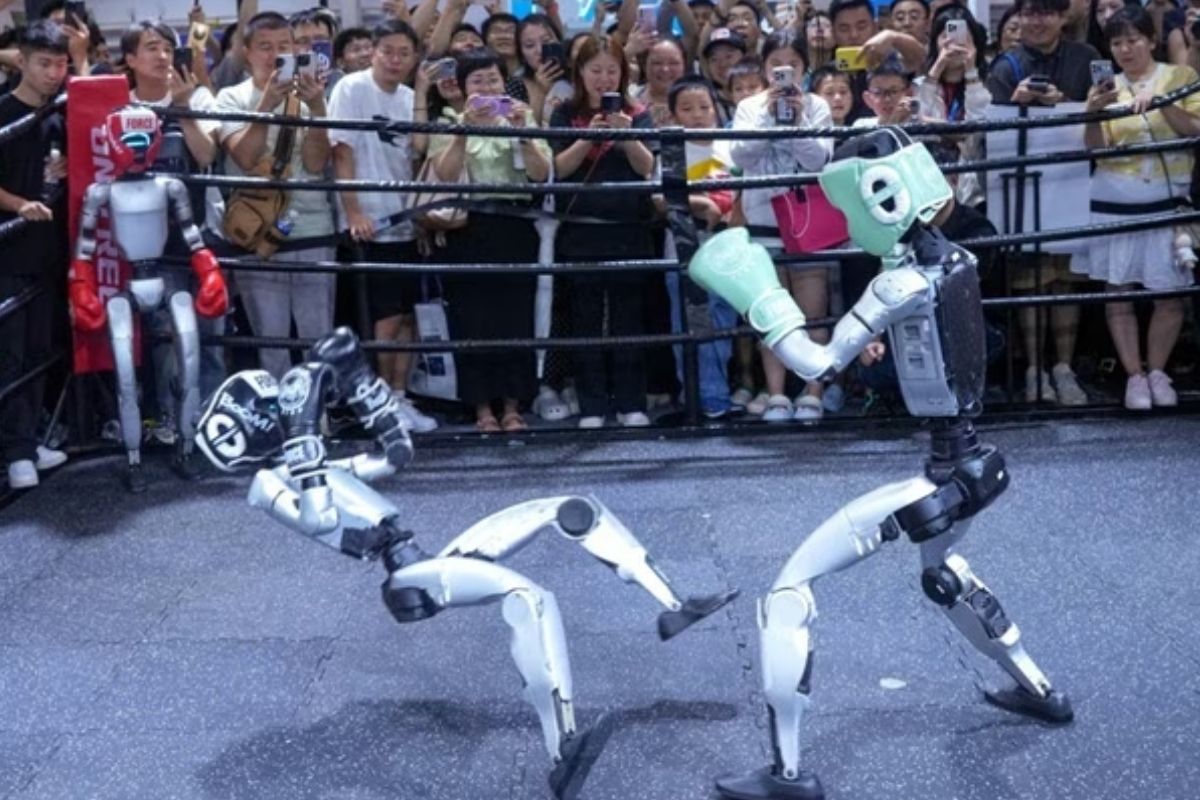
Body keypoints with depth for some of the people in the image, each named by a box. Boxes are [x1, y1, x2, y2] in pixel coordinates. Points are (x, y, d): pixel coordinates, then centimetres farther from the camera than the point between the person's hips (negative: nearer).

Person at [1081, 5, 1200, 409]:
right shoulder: (1107, 87, 7)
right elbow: (1095, 149, -1)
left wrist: (1161, 100, -19)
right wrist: (1093, 114, -19)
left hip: (1167, 201, -1)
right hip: (1113, 202, 1)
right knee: (1118, 293, 0)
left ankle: (1157, 371, 15)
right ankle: (1134, 376, 8)